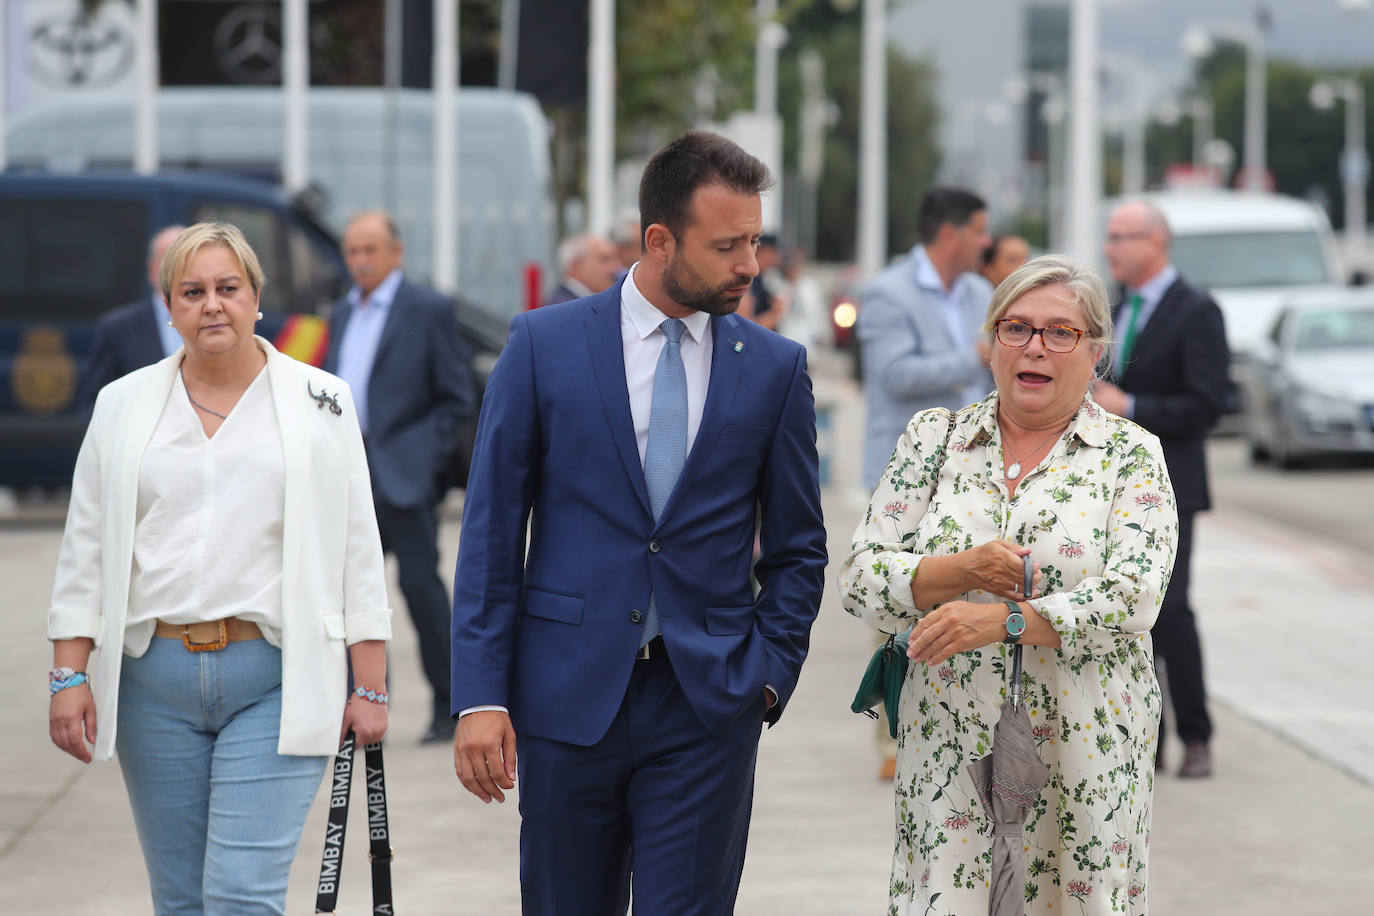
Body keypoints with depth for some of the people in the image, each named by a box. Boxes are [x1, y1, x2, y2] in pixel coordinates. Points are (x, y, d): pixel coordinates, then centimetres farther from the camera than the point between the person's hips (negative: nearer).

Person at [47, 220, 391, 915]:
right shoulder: (123, 407, 9)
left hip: (276, 682, -3)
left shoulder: (320, 404, 4)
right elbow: (85, 550, 10)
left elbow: (358, 551, 3)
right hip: (153, 678, 3)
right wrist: (68, 675, 1)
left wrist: (369, 687, -1)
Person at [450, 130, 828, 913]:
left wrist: (768, 675, 0)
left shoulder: (776, 368, 5)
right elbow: (492, 532, 0)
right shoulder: (545, 344, 0)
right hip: (568, 697, 0)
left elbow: (798, 547, 12)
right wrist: (480, 695, -6)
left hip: (708, 708, 0)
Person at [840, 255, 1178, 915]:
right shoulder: (933, 438, 8)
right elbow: (860, 579, 2)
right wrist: (962, 570, -15)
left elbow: (1133, 599, -11)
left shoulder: (1131, 455, 3)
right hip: (949, 753, 1)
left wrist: (1000, 619, -19)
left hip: (1085, 756, -1)